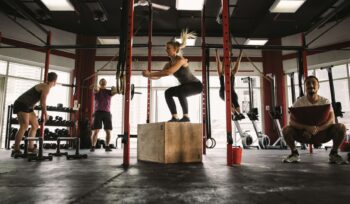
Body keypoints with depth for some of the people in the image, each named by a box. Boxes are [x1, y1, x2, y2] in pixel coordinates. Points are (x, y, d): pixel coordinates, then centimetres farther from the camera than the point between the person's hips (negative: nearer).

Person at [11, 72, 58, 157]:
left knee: (35, 125, 12)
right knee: (24, 126, -21)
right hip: (21, 104, -11)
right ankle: (16, 150, -22)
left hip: (27, 106, 11)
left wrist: (43, 113, 22)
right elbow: (43, 103, -14)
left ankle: (30, 147, 14)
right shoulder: (46, 87, -14)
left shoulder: (44, 86, 16)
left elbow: (42, 102, 21)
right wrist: (45, 114, -1)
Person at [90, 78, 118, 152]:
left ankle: (107, 146, 14)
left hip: (107, 113, 2)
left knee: (108, 131, 3)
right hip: (98, 112, -2)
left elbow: (115, 91, -9)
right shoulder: (97, 90, 6)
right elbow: (95, 90, -19)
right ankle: (93, 147, 3)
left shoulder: (109, 91, 11)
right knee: (95, 131, -4)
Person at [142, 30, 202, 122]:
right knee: (168, 92, 6)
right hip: (186, 86, 9)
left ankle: (186, 117, -26)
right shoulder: (169, 64, 2)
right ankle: (175, 117, 6)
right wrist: (149, 75, -21)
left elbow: (168, 72, -37)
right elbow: (158, 76, -2)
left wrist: (150, 74, -35)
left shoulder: (180, 60, -23)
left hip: (196, 85, -9)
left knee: (179, 91, -34)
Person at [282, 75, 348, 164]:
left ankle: (333, 154, -4)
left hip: (321, 133, 1)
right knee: (286, 129, -28)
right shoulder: (299, 102, -9)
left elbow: (331, 120, -20)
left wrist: (317, 129, -38)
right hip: (304, 133, -1)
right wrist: (306, 127, -39)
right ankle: (294, 154, -4)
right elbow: (291, 121, -19)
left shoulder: (325, 101, -6)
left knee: (341, 127, -25)